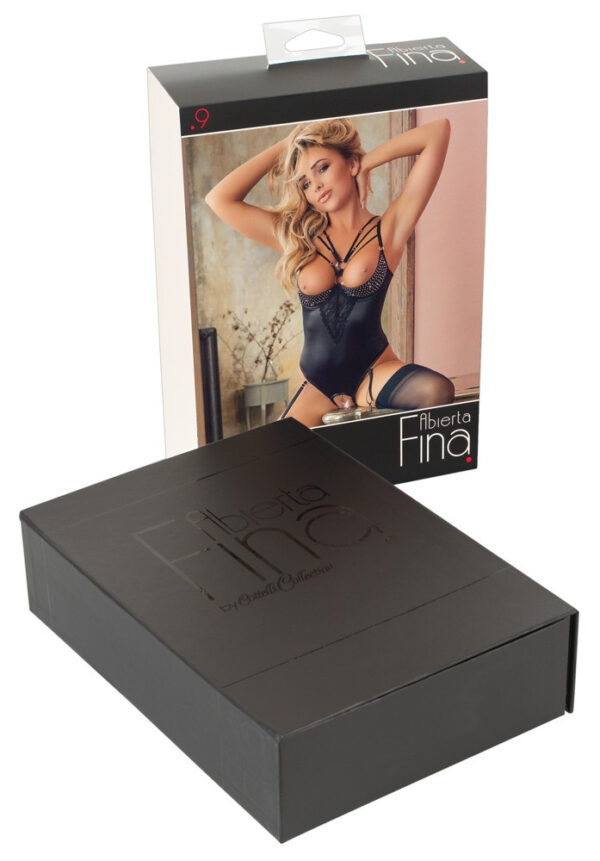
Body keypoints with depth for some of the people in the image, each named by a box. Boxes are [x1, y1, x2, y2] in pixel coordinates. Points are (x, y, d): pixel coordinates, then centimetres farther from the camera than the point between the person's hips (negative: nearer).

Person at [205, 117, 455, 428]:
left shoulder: (388, 230, 1)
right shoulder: (299, 238, 10)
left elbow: (438, 132, -5)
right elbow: (219, 199, 3)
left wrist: (368, 161, 3)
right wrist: (283, 147, 8)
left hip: (374, 374, -3)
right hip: (318, 390, 3)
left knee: (437, 392, -34)